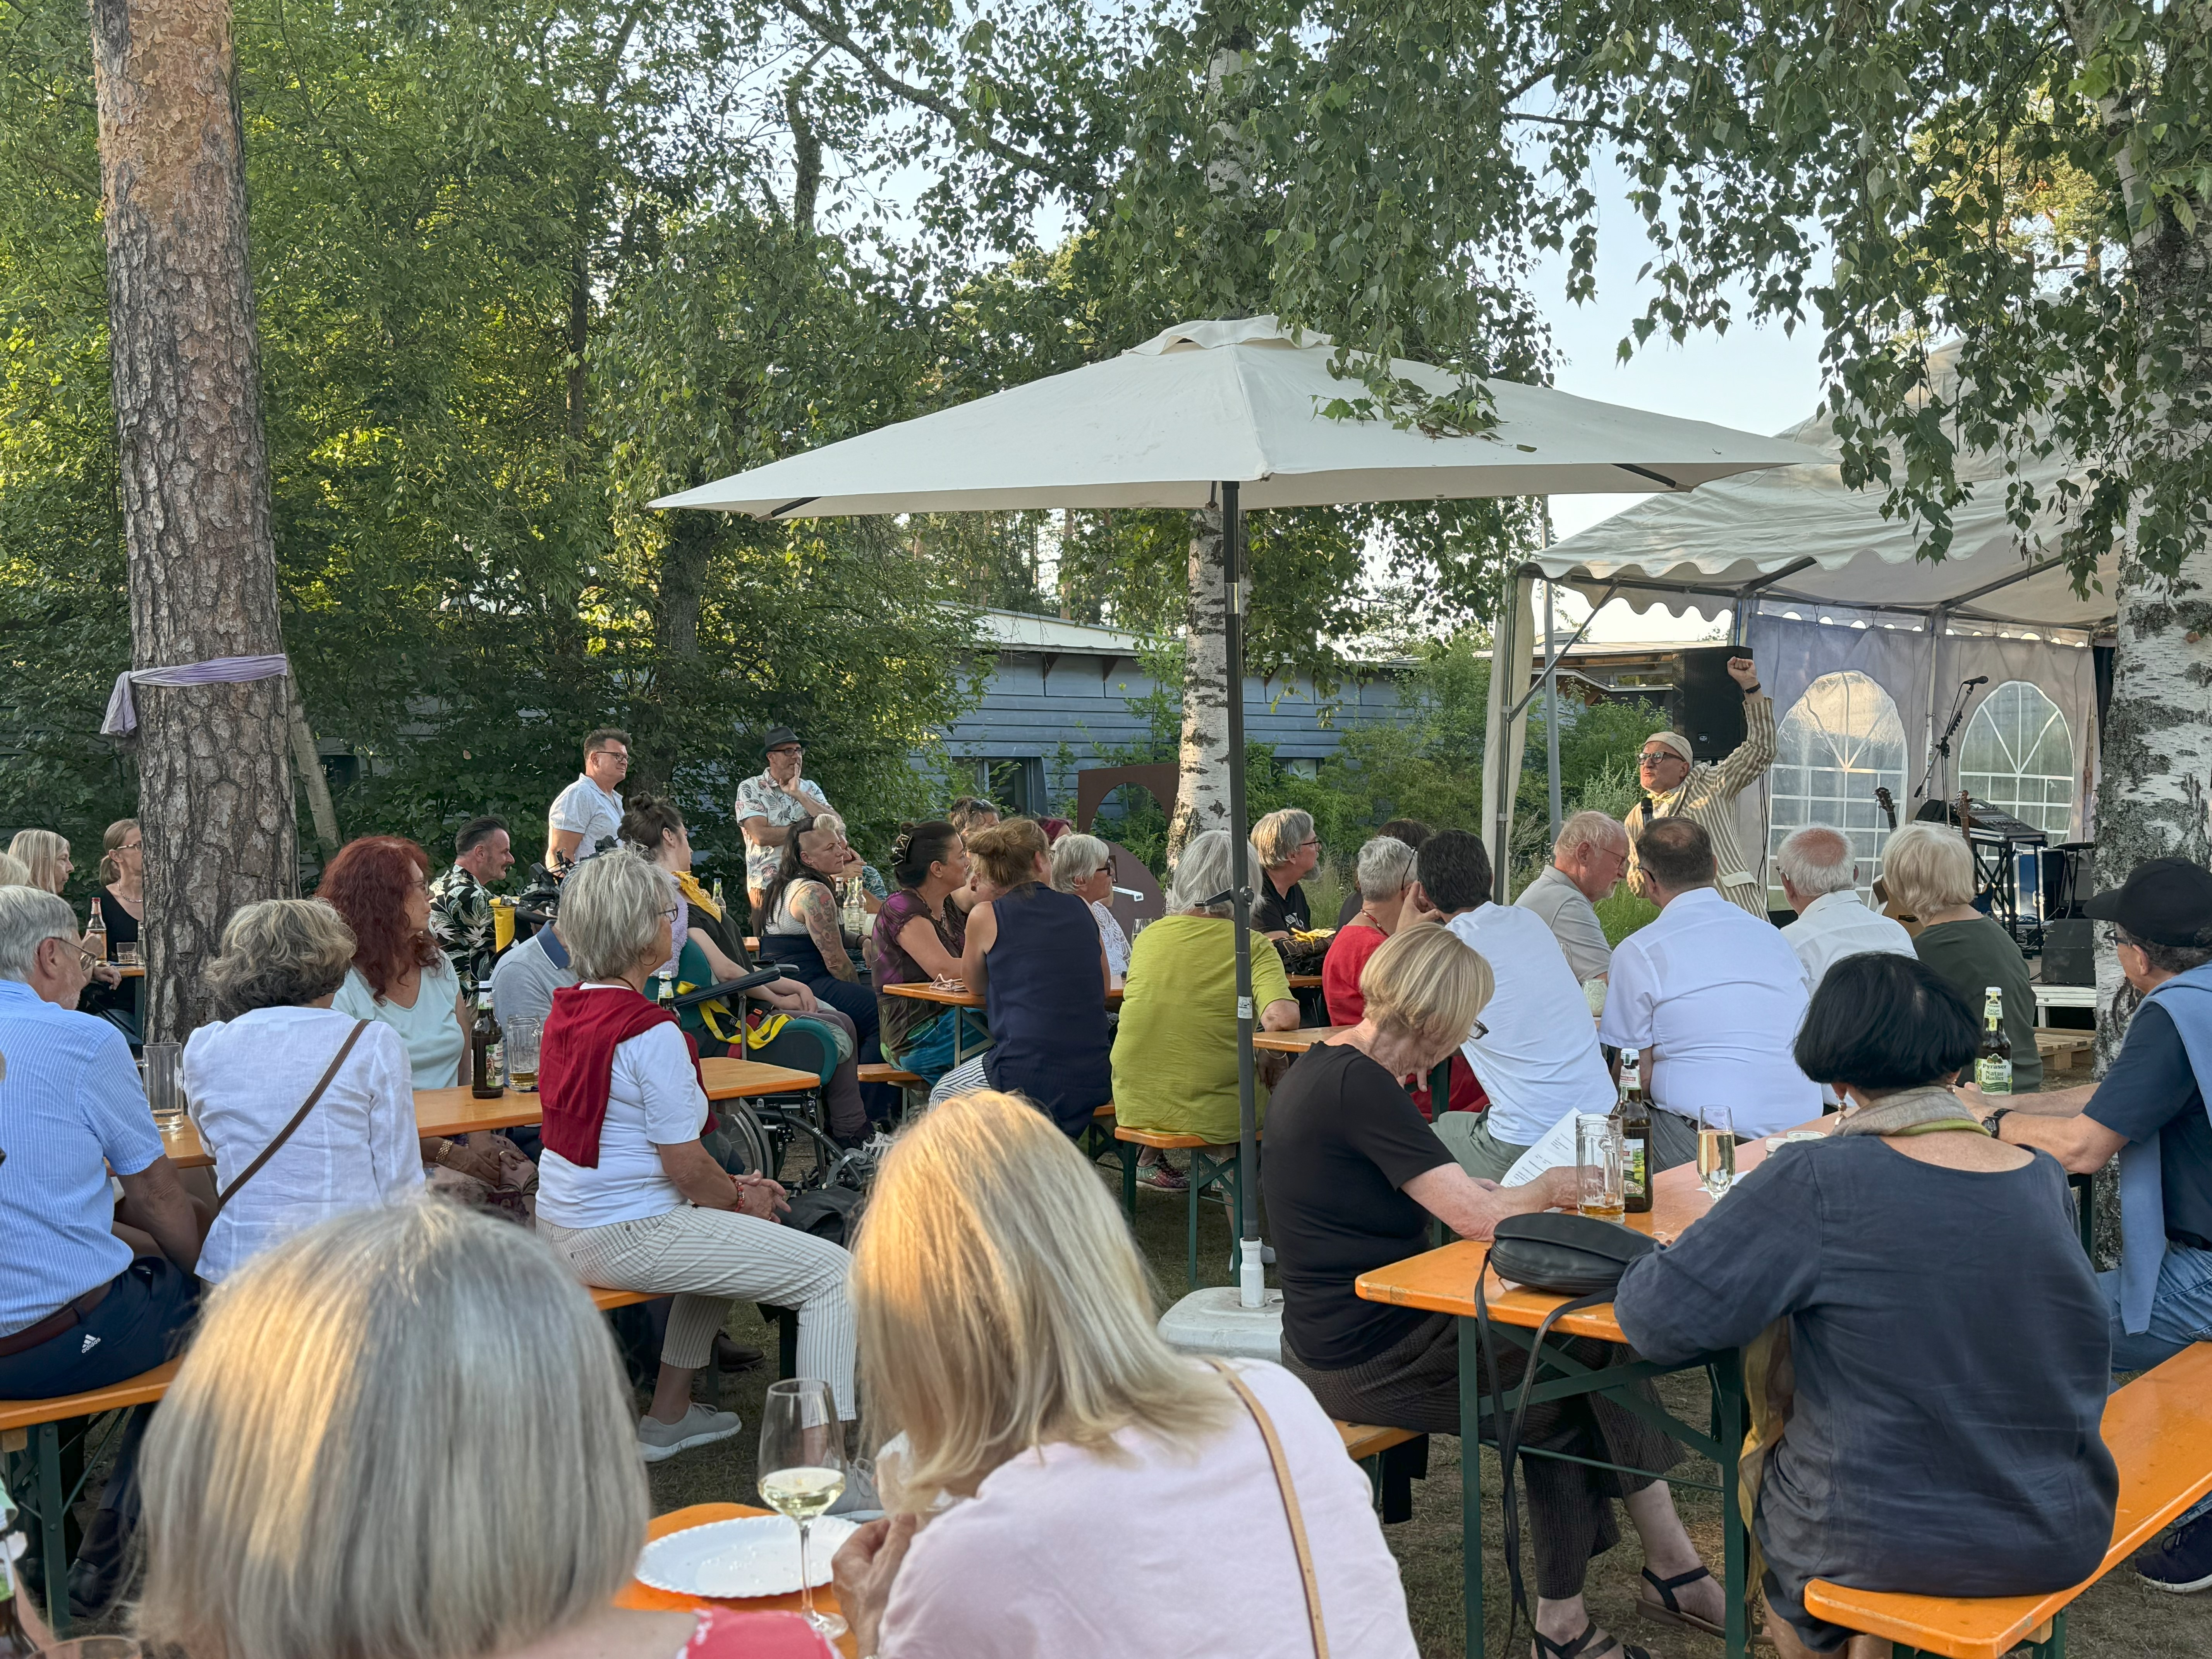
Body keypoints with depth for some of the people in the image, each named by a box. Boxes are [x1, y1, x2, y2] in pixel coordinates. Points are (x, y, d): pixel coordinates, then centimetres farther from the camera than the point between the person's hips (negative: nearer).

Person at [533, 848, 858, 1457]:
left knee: (721, 1230, 37)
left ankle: (669, 1414, 38)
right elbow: (685, 1165, -19)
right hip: (626, 1236, -10)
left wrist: (730, 1186, 13)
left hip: (562, 1226, 10)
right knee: (837, 1273, -8)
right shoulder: (651, 1032, -20)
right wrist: (740, 1199, 2)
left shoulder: (566, 1010, 8)